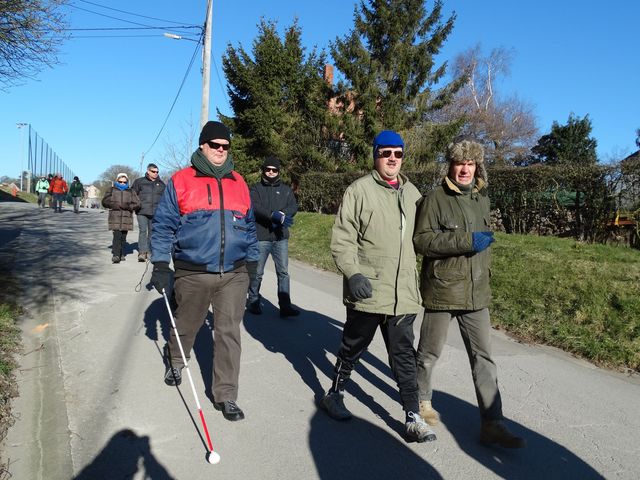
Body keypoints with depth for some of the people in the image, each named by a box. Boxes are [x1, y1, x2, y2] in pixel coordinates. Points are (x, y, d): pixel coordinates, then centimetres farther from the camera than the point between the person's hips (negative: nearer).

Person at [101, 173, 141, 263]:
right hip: (115, 217, -2)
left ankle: (121, 254, 19)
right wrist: (114, 205, -10)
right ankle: (116, 255, -18)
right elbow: (104, 202, 7)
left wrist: (128, 206, -12)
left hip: (126, 217, 2)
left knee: (123, 236, 6)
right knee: (117, 235, -14)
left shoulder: (131, 192, 13)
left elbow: (137, 204, 6)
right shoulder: (111, 190, 12)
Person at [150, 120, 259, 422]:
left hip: (234, 274, 2)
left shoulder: (238, 183, 10)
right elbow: (164, 225, -1)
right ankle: (174, 360, 50)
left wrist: (251, 259, 15)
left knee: (229, 333, 1)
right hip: (193, 273, -2)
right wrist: (160, 265, -6)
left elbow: (249, 225, 17)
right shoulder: (181, 181, -2)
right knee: (187, 325, 18)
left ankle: (225, 396, 12)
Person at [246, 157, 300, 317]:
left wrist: (281, 214, -22)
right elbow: (254, 207, -15)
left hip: (281, 237, 3)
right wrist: (275, 216, -27)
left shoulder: (286, 189, 13)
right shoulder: (255, 189, 3)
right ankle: (253, 301, 24)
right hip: (260, 237, -2)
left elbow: (293, 206, -1)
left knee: (283, 272, 1)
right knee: (257, 272, 7)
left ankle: (285, 306, 4)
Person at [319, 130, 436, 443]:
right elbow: (341, 238, -9)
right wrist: (353, 273, -20)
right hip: (367, 290, -4)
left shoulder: (412, 193, 11)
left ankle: (412, 418, 17)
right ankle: (334, 394, 36)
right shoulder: (359, 190, -6)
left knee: (404, 355, 9)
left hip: (403, 294, 4)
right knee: (353, 347, 13)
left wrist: (419, 280, 18)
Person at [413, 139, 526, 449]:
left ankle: (492, 424, 14)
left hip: (476, 292, 6)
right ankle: (422, 400, 34)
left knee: (483, 356, 6)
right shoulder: (435, 199, -9)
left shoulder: (482, 199, 12)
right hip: (442, 289, -6)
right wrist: (466, 240, -22)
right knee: (430, 352, 10)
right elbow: (421, 240, -17)